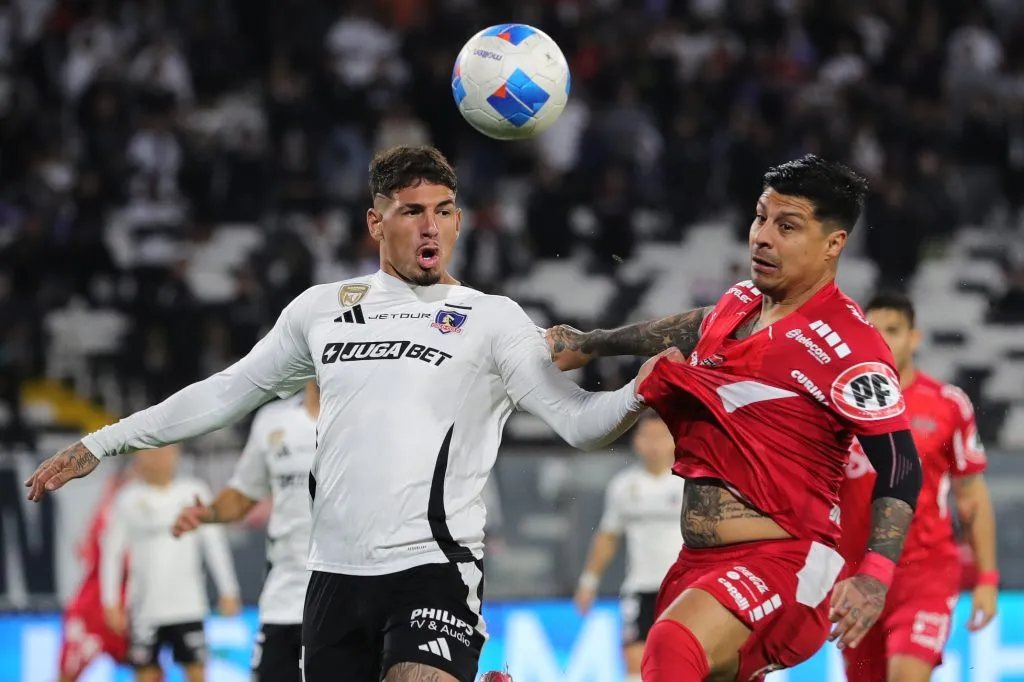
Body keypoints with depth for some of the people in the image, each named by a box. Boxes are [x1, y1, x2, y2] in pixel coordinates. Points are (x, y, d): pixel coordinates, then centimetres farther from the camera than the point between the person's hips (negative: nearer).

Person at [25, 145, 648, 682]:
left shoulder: (492, 319, 3)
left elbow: (579, 421, -5)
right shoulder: (323, 310, 14)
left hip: (435, 572, -4)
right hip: (337, 574, 4)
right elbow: (227, 394, 23)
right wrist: (99, 445, 24)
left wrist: (639, 396, -26)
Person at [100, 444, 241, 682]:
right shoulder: (128, 499, 2)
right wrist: (110, 602, -1)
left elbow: (215, 544, 7)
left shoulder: (194, 492, 4)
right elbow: (112, 552, 4)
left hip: (188, 606, 0)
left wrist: (228, 591, 3)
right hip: (145, 607, 0)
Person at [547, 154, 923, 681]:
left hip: (782, 561, -9)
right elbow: (697, 330, 36)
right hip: (700, 561, 9)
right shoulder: (741, 304, 11)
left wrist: (874, 576, -27)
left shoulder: (847, 346, -13)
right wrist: (589, 345, 48)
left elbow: (900, 469, -14)